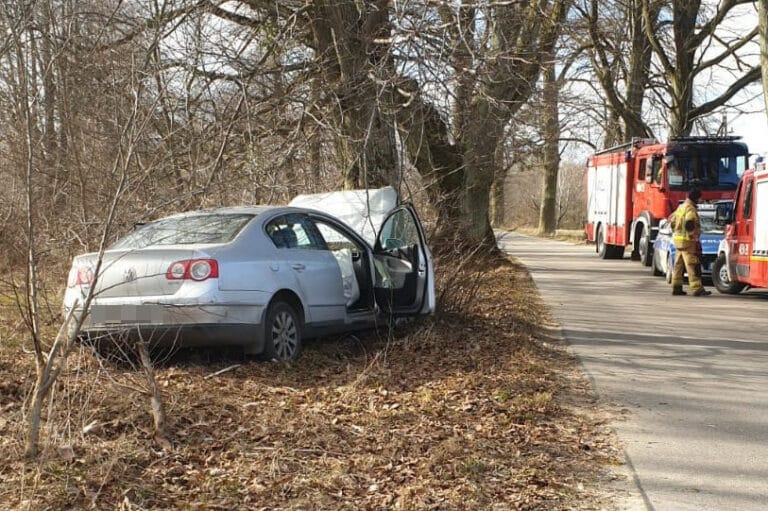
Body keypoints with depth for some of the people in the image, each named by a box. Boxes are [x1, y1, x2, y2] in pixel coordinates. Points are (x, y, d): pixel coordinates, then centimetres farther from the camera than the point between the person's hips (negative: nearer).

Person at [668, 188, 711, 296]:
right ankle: (697, 289, -12)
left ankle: (676, 287, 16)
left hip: (677, 239, 10)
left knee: (678, 265, 13)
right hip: (687, 241, -10)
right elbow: (689, 225, -26)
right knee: (692, 265, -10)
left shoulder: (680, 207, 16)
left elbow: (672, 221, 21)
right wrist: (694, 237, -19)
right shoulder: (690, 209, -13)